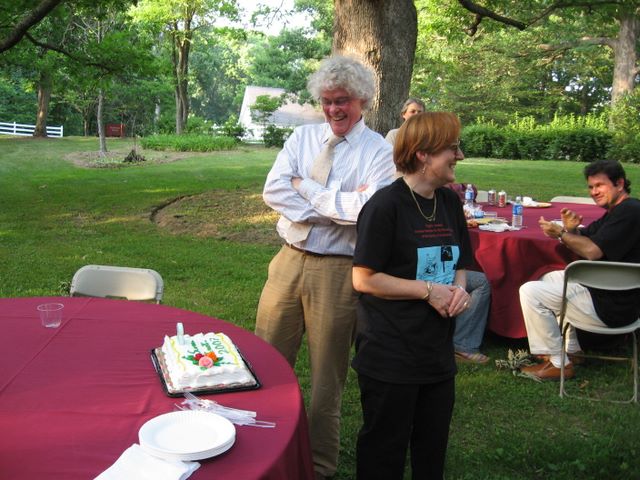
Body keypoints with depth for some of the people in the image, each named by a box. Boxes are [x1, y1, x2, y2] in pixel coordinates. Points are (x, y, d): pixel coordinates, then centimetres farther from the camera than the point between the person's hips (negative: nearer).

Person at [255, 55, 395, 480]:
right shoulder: (303, 137, 7)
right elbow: (274, 191, -6)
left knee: (327, 375, 10)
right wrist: (342, 204, -13)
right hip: (289, 261, 4)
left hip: (338, 271, -4)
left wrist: (308, 188, -12)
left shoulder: (379, 151, -4)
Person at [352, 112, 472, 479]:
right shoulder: (386, 205, -16)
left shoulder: (450, 203, 6)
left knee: (434, 445, 20)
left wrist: (459, 290, -5)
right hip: (390, 355, -7)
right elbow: (364, 279, -17)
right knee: (385, 450, 10)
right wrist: (428, 291, -18)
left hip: (438, 350, 7)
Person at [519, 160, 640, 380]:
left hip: (613, 306, -11)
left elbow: (593, 251, -25)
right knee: (549, 279, 27)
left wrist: (560, 233, -12)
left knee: (530, 292, -11)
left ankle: (559, 363, -2)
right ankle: (570, 350, 23)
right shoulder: (615, 212, 15)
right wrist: (570, 230, -8)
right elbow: (582, 240, 15)